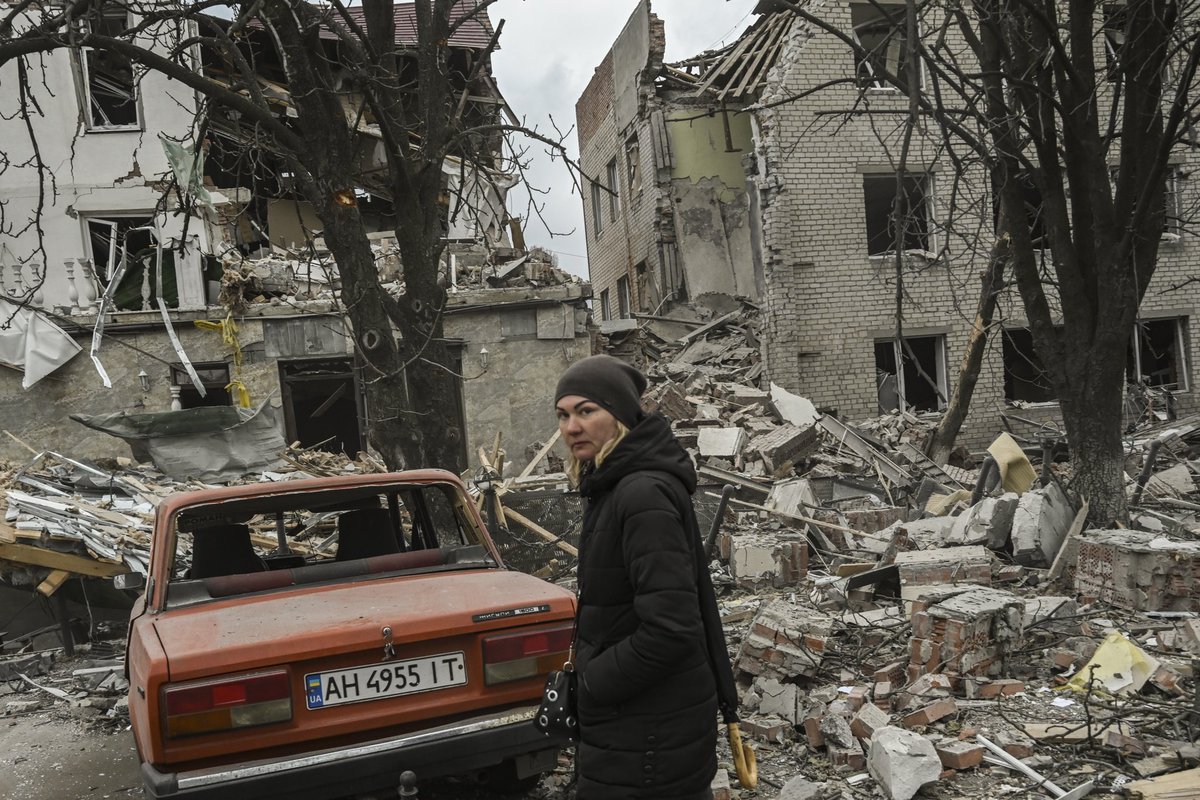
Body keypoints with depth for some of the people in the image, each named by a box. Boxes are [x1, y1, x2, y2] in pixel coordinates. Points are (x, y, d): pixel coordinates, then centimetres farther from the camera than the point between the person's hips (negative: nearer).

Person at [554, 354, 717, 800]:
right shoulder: (617, 487, 9)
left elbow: (670, 628, -28)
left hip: (647, 735, -9)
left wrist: (591, 683, -17)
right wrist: (586, 669, 10)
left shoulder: (645, 495, -23)